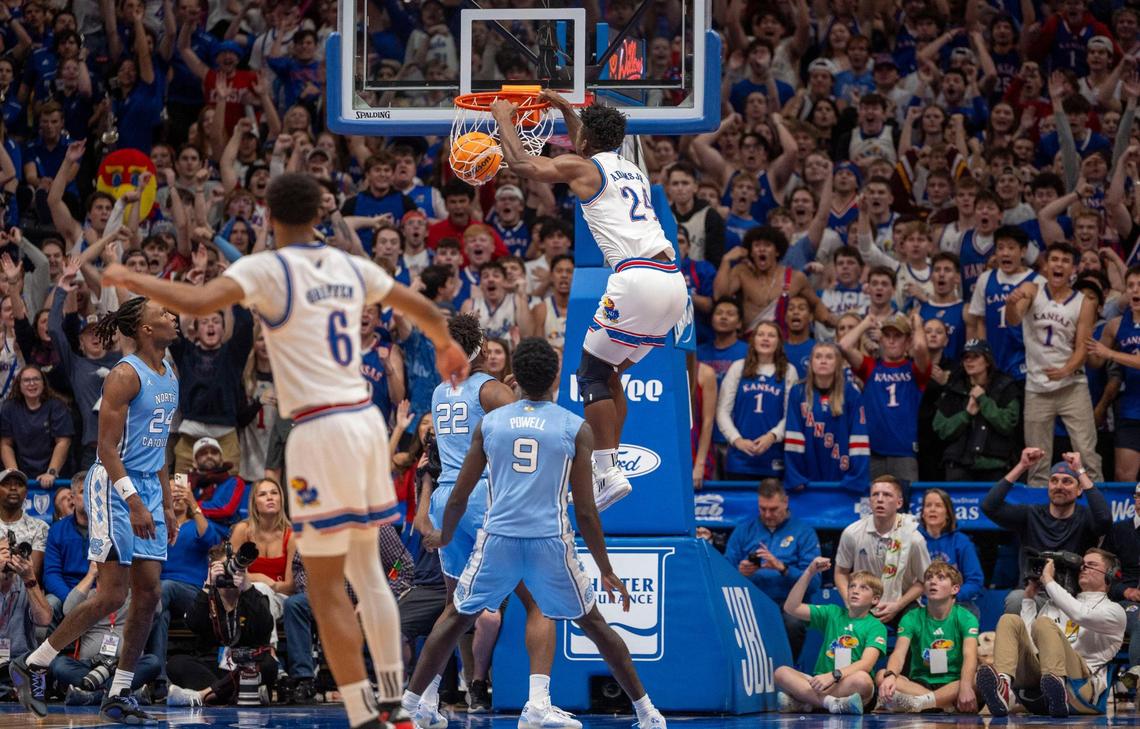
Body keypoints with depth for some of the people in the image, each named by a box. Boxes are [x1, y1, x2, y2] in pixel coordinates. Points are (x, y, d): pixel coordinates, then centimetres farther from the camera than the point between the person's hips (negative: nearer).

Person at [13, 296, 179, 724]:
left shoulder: (169, 376, 13)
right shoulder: (126, 375, -15)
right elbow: (107, 447, -19)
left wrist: (166, 505, 19)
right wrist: (134, 504, -25)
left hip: (148, 489, 9)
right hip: (115, 487, -8)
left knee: (149, 594, 3)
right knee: (112, 596, -11)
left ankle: (118, 695, 8)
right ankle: (32, 665, 2)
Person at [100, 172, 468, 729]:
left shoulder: (265, 269, -7)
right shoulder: (350, 268, 11)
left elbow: (197, 303, -23)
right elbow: (425, 311, 23)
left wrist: (130, 280, -7)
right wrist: (445, 345, 45)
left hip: (321, 431, -6)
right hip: (365, 417, 6)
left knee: (327, 590, -2)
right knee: (366, 568, 20)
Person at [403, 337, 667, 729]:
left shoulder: (489, 422, 8)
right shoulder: (576, 429, 2)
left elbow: (459, 496, 11)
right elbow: (585, 511, 1)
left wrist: (444, 536, 32)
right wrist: (606, 571, 9)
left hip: (498, 538, 1)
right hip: (551, 542, -1)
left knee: (456, 618, 20)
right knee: (593, 623, 16)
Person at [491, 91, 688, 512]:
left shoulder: (580, 168, 4)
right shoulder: (631, 169, 26)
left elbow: (521, 164, 8)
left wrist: (505, 121, 23)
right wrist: (566, 110, 54)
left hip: (637, 279, -8)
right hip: (673, 283, 8)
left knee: (593, 373, 2)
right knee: (609, 373, 19)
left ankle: (609, 473, -10)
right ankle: (609, 468, 16)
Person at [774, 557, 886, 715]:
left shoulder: (875, 626, 2)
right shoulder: (833, 613, 15)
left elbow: (866, 664, -14)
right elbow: (791, 608, 7)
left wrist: (834, 675, -30)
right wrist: (809, 573, -1)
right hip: (822, 682, 4)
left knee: (862, 679, -38)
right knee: (781, 672, -20)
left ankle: (799, 703, -29)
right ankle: (831, 703, -37)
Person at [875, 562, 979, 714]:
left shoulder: (965, 618, 0)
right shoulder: (912, 618, 5)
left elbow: (970, 655, -17)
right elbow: (899, 653, -11)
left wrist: (965, 686, -39)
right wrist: (890, 676, -36)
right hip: (919, 683, 2)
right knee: (881, 676, -27)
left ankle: (918, 703, -44)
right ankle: (949, 705, -38)